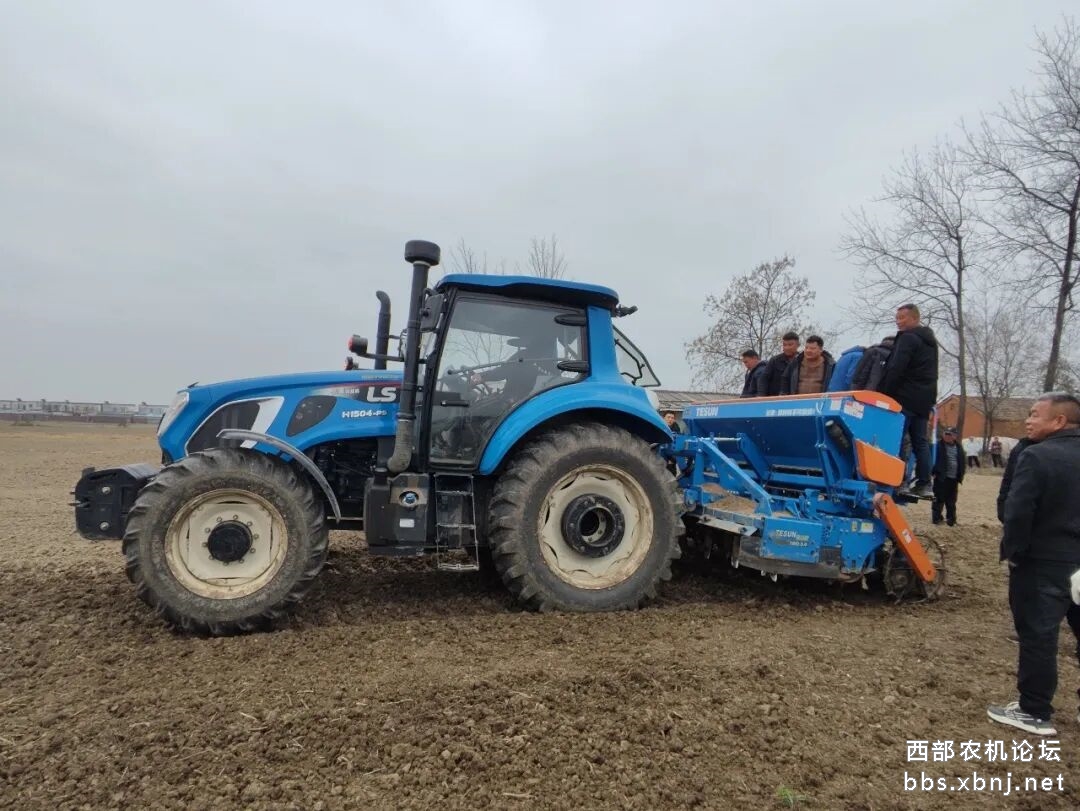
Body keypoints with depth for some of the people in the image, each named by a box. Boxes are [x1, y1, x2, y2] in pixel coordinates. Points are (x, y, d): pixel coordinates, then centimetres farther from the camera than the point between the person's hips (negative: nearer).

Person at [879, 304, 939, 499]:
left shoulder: (908, 338, -9)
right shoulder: (930, 341, 23)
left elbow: (896, 368, -18)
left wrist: (884, 393, -16)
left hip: (906, 397, -9)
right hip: (925, 397, 9)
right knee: (920, 440, 9)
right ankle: (924, 484, 7)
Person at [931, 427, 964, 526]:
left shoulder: (958, 448, 12)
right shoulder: (939, 446, -4)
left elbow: (962, 463, 15)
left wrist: (960, 476, 9)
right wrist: (935, 472, -15)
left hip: (953, 478, 5)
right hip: (941, 477, -5)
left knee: (951, 501, 12)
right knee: (939, 499, 0)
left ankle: (951, 519, 21)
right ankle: (936, 518, 8)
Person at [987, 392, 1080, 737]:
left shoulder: (1037, 456, -17)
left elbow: (1018, 513, -21)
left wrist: (1012, 551, -7)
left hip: (1042, 563, -8)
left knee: (1038, 637, 1)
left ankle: (1034, 712, 10)